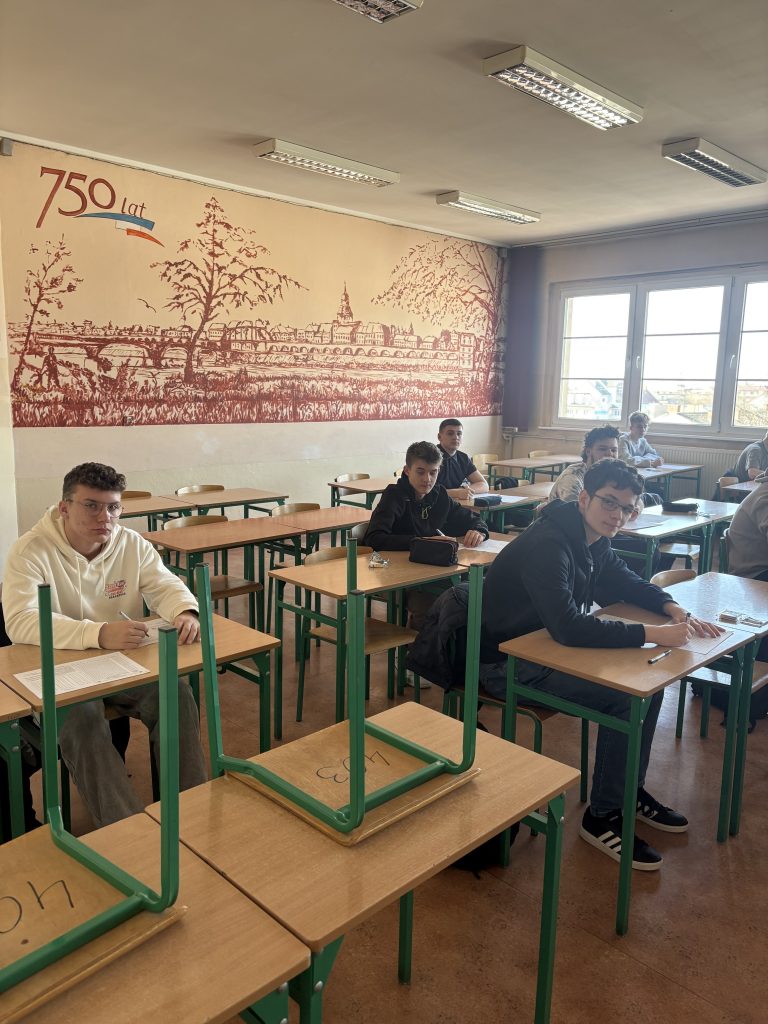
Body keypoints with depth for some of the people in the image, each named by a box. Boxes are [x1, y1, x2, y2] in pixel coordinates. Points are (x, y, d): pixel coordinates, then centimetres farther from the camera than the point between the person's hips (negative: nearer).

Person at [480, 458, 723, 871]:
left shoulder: (594, 541, 3)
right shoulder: (547, 545, -27)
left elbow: (627, 582, 17)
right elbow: (569, 627, -36)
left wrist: (674, 610, -3)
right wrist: (653, 634, -33)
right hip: (507, 664, -10)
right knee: (625, 697, -19)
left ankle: (631, 790, 20)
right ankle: (602, 817, -1)